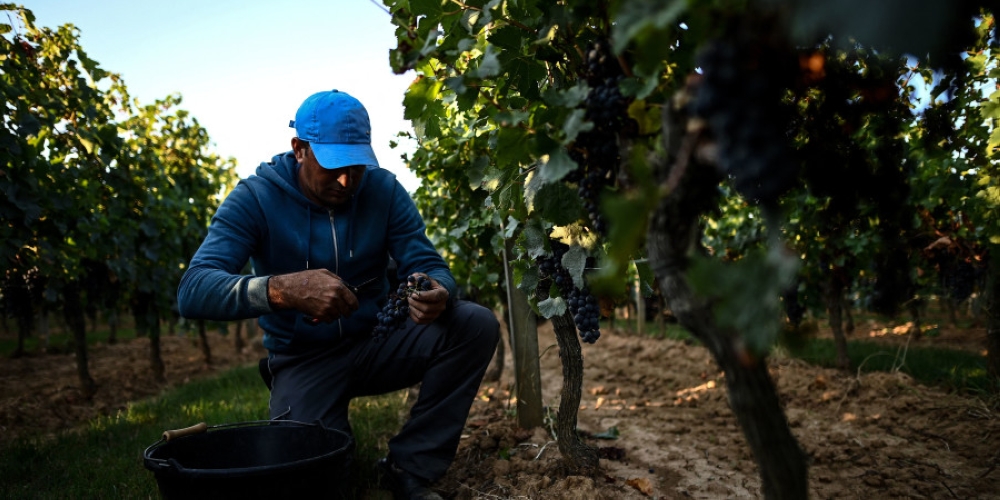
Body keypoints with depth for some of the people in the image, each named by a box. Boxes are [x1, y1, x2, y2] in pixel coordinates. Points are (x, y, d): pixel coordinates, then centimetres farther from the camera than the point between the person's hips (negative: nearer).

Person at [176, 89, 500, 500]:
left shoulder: (383, 189, -6)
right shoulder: (257, 197, -14)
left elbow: (429, 265, -8)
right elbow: (192, 291, -25)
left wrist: (438, 294, -35)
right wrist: (283, 290, -46)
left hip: (377, 343, 3)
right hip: (304, 361, -3)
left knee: (477, 324, -21)